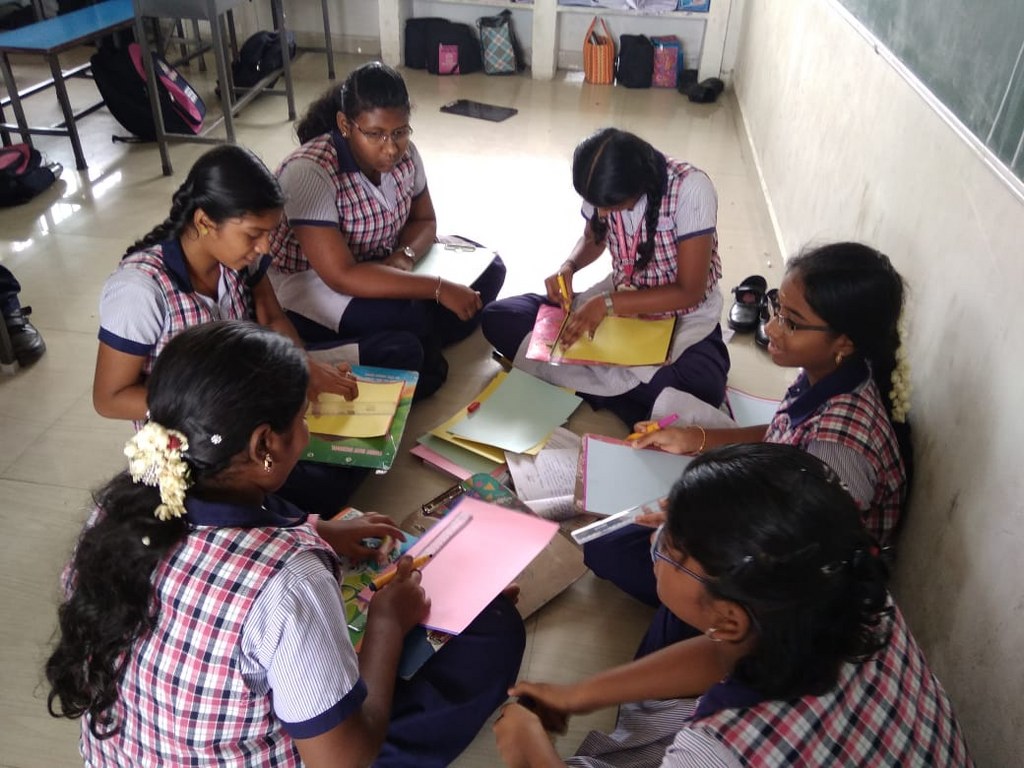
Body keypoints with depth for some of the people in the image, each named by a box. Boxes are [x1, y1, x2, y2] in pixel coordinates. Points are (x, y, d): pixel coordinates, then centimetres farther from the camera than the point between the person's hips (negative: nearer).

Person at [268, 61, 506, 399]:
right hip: (311, 286, -7)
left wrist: (405, 256, -18)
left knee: (487, 270, -7)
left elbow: (425, 221, 6)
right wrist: (438, 289, -35)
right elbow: (342, 276, -33)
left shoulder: (403, 152, -9)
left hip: (381, 266, 7)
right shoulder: (309, 172, -29)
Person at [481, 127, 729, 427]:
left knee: (700, 389, -39)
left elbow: (690, 291, -22)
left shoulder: (690, 189, -25)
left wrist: (608, 304, -27)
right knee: (499, 318, -12)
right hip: (619, 300, 5)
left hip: (684, 317, -4)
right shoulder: (604, 186, -11)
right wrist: (568, 266, -11)